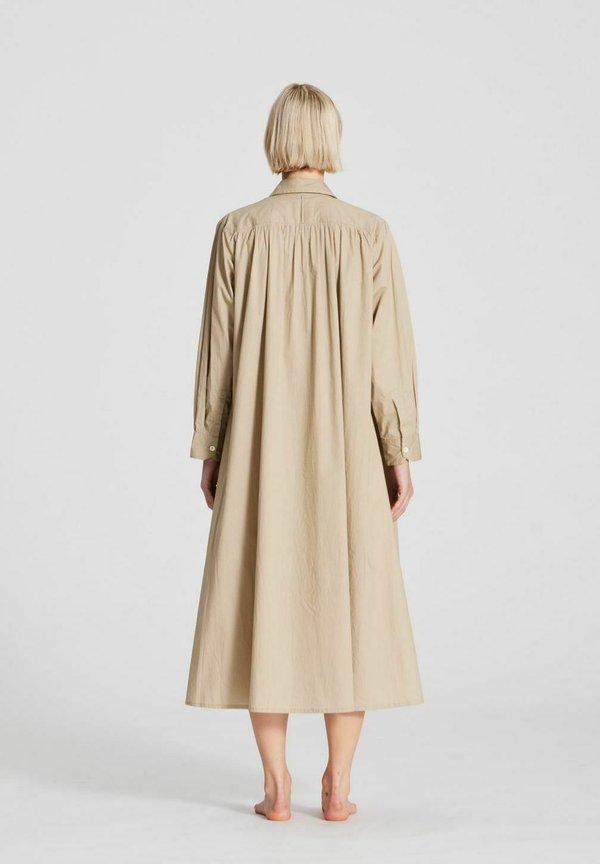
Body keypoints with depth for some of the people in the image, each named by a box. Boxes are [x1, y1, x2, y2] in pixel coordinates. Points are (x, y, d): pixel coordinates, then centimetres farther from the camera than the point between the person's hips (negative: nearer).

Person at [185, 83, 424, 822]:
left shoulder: (238, 230, -3)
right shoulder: (370, 233, -4)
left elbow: (218, 345, -2)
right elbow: (389, 349, -5)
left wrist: (209, 448, 7)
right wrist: (400, 454, 1)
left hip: (261, 445, 0)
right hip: (347, 447, 0)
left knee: (263, 605, 7)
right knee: (349, 607, 9)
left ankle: (276, 786, 10)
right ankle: (337, 786, 11)